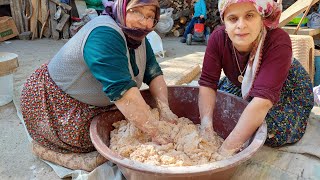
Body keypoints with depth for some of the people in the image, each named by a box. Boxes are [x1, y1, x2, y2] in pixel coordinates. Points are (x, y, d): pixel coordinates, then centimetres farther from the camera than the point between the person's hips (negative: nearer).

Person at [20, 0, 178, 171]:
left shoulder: (137, 36, -5)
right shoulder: (104, 35, -32)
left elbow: (154, 74, -5)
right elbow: (122, 91, -38)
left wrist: (164, 109, -19)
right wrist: (156, 133, -36)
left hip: (92, 103, 9)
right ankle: (44, 147, 4)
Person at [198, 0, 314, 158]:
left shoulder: (278, 41, -38)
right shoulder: (218, 38, -26)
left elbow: (263, 99, -46)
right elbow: (207, 83, -25)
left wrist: (226, 149, -49)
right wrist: (206, 124, -39)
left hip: (285, 88, -3)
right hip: (240, 85, 4)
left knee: (275, 133, -19)